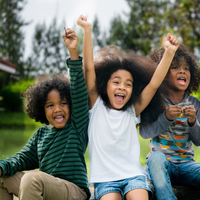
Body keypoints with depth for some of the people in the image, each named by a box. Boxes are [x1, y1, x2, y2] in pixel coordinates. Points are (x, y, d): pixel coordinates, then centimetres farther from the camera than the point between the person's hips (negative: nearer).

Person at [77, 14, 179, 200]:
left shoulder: (133, 110, 8)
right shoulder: (96, 105, 4)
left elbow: (154, 84, -2)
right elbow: (89, 67, -3)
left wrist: (169, 52, -12)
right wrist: (87, 30, -9)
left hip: (133, 174, 1)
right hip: (104, 178, -1)